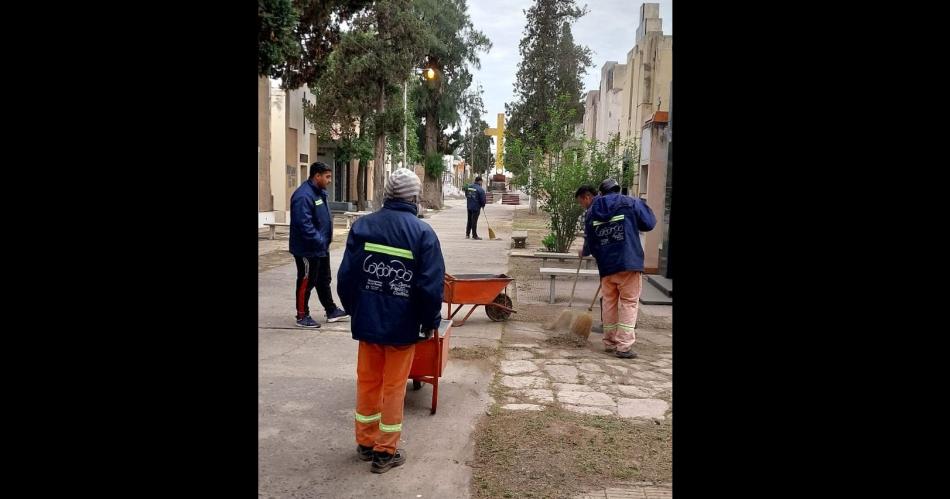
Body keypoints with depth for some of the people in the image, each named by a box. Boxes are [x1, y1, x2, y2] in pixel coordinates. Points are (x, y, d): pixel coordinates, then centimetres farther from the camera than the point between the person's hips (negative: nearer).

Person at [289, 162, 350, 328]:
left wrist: (324, 241, 15)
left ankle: (331, 311, 28)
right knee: (306, 282, 1)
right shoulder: (303, 195, -23)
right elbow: (304, 224, -29)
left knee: (324, 281, 18)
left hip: (321, 248, 10)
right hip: (308, 250, -10)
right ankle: (302, 316, 13)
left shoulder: (319, 193, 11)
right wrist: (319, 241, -28)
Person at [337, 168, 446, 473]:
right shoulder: (423, 232, -12)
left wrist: (354, 310, 14)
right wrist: (431, 322, 1)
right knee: (393, 387, 8)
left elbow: (345, 276, 0)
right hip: (403, 324, -3)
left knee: (367, 382, 17)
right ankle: (385, 451, 18)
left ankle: (366, 443, 29)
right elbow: (431, 285, -13)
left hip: (367, 320, 3)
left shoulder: (362, 226, -3)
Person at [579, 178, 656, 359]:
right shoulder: (631, 204, -1)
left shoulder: (592, 212, 9)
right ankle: (624, 346, -4)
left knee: (609, 302, 16)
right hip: (629, 263, -4)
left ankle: (609, 342, 23)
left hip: (605, 265, 4)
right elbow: (649, 223, 1)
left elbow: (589, 242, 14)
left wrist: (584, 252, 36)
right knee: (629, 303, 1)